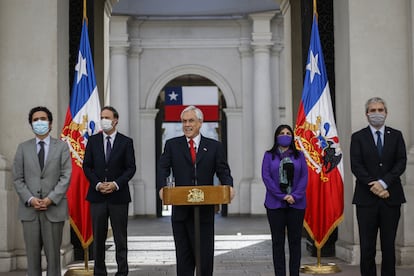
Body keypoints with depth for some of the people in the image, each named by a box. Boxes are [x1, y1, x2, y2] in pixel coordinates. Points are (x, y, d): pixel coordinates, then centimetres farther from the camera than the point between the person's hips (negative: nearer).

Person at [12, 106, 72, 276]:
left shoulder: (62, 147, 6)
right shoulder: (23, 148, 10)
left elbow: (66, 176, -2)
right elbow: (17, 179, 6)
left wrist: (51, 199, -13)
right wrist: (30, 199, -9)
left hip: (54, 208, -1)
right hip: (29, 209, 2)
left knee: (53, 253, 2)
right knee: (32, 254, 3)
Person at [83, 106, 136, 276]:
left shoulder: (126, 142, 2)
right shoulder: (93, 141, 7)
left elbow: (131, 168, -1)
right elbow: (87, 166, 5)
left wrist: (116, 184, -14)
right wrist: (97, 184, -9)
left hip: (118, 195, -1)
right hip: (97, 195, 2)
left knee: (120, 237, 3)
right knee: (98, 236, 6)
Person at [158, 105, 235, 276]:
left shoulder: (214, 147, 8)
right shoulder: (172, 145, 8)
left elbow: (223, 170, 1)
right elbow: (163, 168, -2)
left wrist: (229, 186, -21)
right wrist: (162, 187, -22)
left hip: (205, 210, -1)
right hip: (181, 210, 1)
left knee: (205, 254, 4)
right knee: (183, 255, 8)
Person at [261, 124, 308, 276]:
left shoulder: (299, 155, 11)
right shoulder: (269, 155, 7)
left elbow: (304, 177, 3)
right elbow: (266, 177, -3)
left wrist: (295, 196, -11)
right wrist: (282, 196, -11)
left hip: (296, 204, 1)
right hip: (275, 204, -1)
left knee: (295, 241, 3)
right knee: (278, 241, 1)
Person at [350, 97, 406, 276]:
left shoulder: (396, 136, 10)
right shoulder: (358, 137, 6)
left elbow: (401, 163, -1)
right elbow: (356, 166, -3)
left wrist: (383, 183, -14)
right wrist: (373, 186, -13)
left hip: (391, 197, 1)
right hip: (366, 199, -1)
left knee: (389, 246, 5)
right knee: (367, 246, 0)